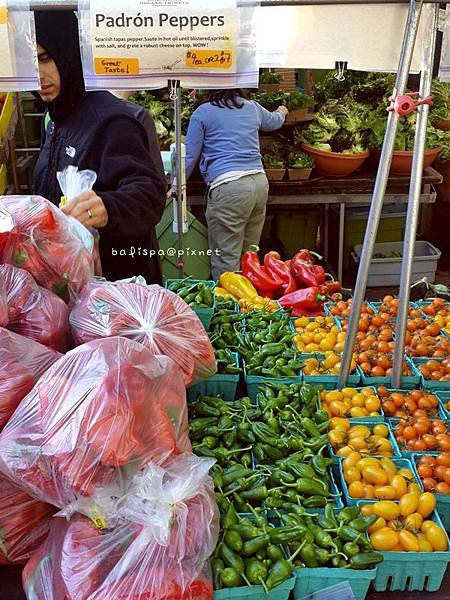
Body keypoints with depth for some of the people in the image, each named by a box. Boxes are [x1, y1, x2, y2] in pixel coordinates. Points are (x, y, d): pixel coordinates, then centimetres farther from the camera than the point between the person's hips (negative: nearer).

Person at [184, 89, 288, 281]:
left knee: (226, 259, -2)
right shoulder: (253, 107, 17)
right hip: (260, 182, 6)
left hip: (228, 187, -6)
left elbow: (190, 156, 4)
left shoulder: (203, 112, 4)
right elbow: (274, 122, 39)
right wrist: (281, 112, 63)